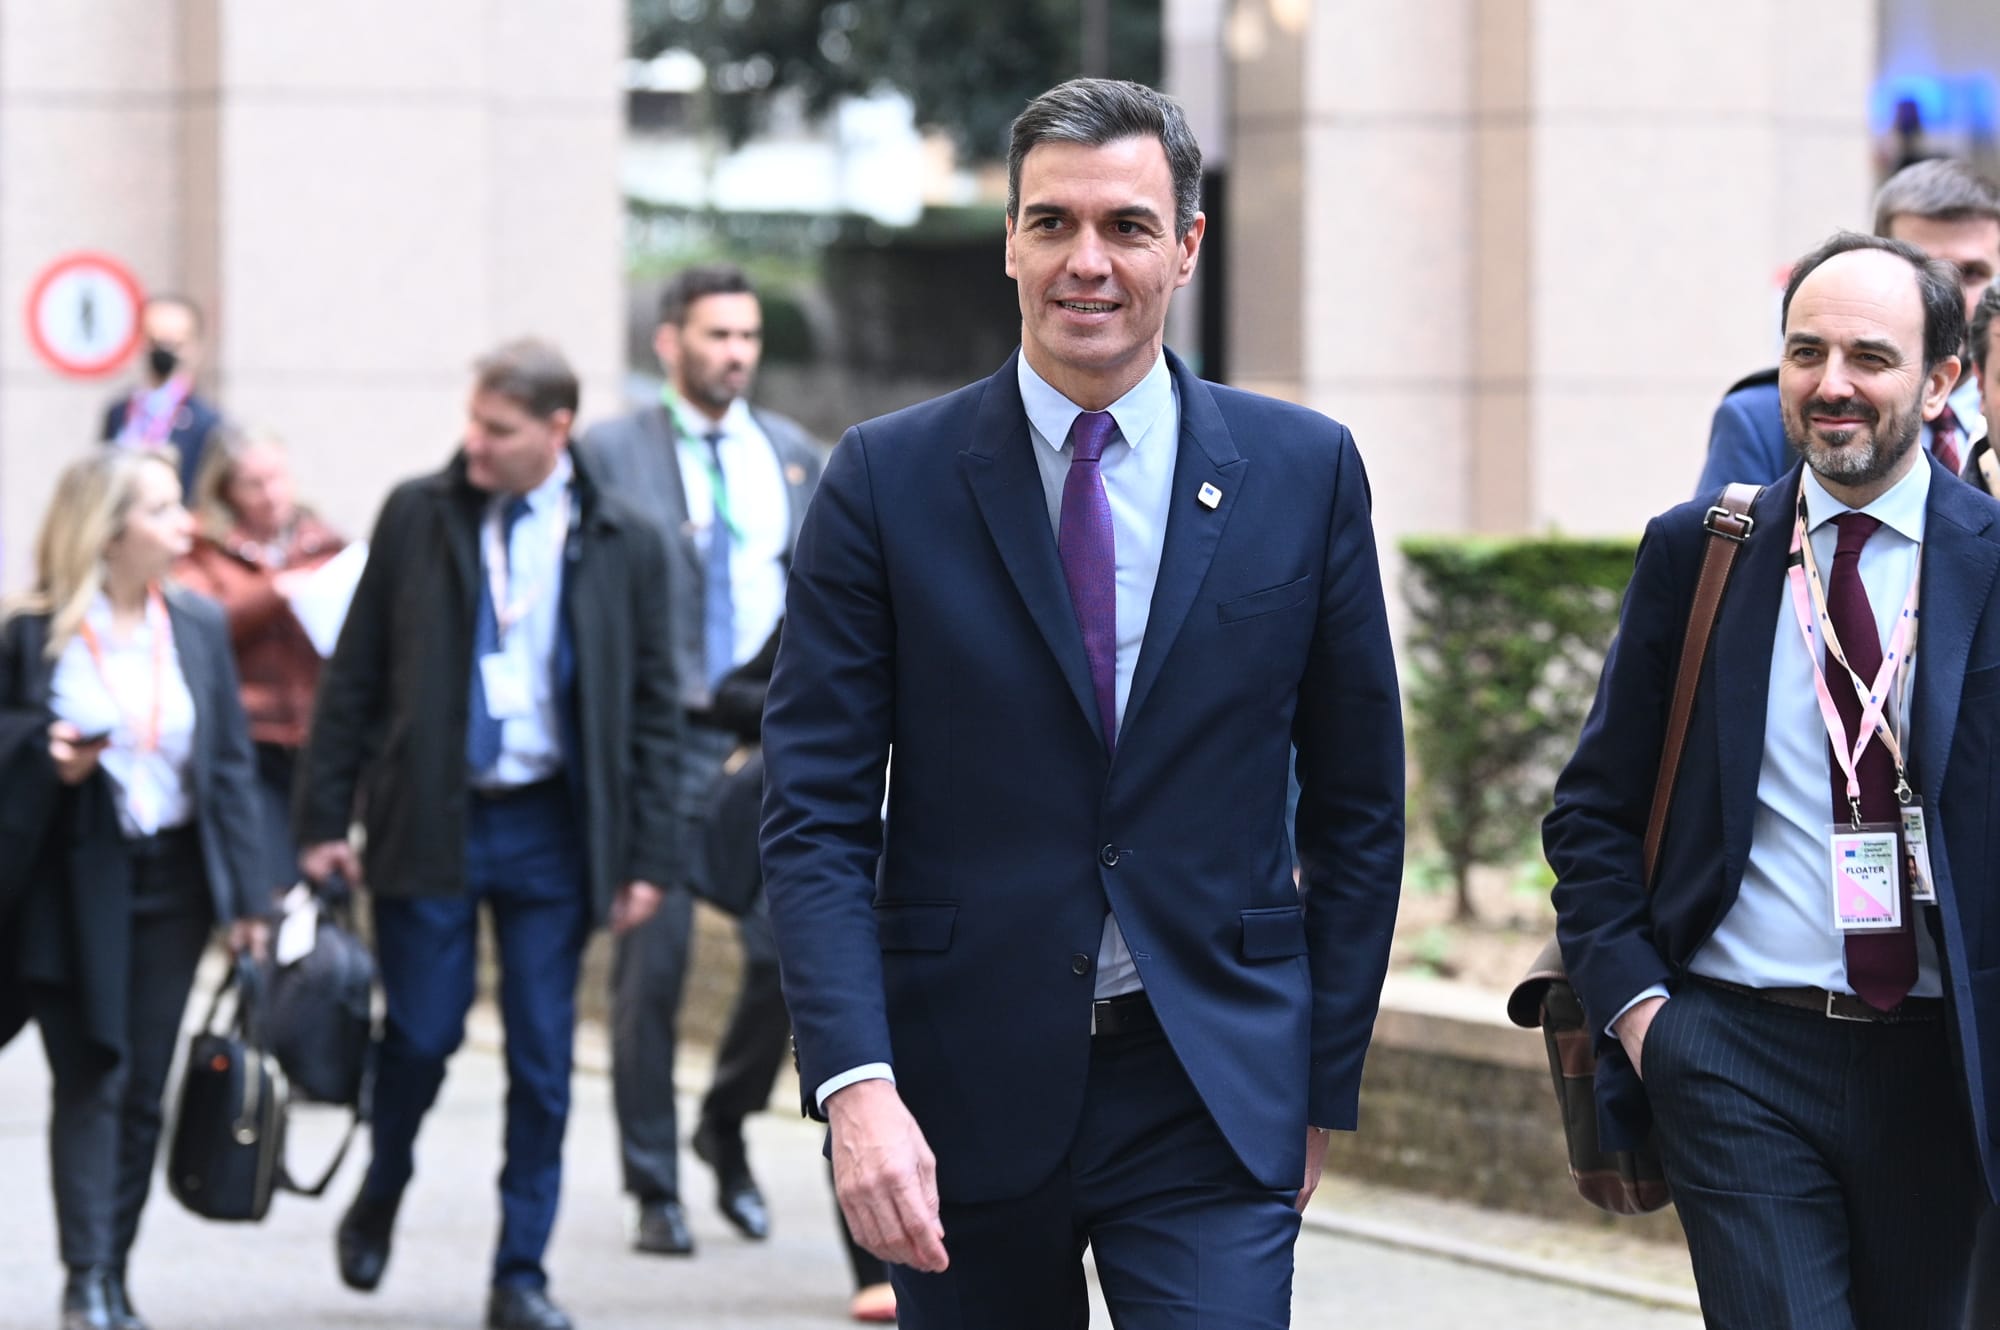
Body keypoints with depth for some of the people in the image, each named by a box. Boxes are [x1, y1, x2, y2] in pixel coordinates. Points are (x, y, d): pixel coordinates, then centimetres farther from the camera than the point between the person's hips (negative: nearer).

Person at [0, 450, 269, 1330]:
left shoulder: (198, 628, 6)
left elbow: (230, 763, 8)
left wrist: (246, 896, 5)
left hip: (172, 879, 4)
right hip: (72, 884, -4)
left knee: (143, 1087, 6)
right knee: (90, 1076, -8)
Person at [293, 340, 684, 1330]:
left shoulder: (622, 543, 2)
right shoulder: (417, 516, 1)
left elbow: (653, 706, 6)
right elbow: (355, 672, 4)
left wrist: (648, 852, 1)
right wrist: (324, 815, 1)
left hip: (550, 829, 1)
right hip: (429, 821, 0)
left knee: (542, 1059, 1)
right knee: (422, 1033, -1)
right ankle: (379, 1198, 28)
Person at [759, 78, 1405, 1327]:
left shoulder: (1303, 472, 3)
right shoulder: (889, 480, 0)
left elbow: (1358, 804, 9)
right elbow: (817, 816, -4)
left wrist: (1323, 1083, 7)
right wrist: (857, 1084, -16)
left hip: (1214, 1089, 0)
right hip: (963, 1088, 0)